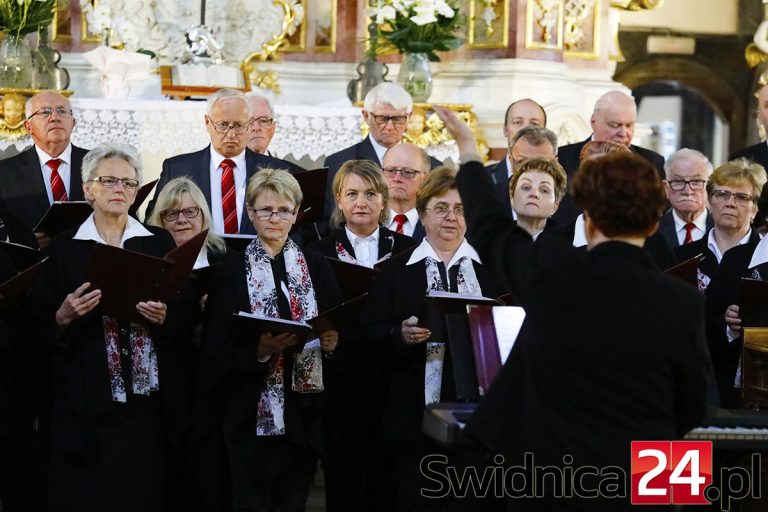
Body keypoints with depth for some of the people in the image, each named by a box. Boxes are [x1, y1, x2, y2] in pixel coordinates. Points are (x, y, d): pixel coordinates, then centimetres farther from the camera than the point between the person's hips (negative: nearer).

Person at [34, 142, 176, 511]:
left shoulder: (159, 243, 9)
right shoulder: (64, 248, 5)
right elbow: (43, 329, 5)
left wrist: (162, 317, -12)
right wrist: (65, 316, -15)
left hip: (147, 395, 1)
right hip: (86, 399, -1)